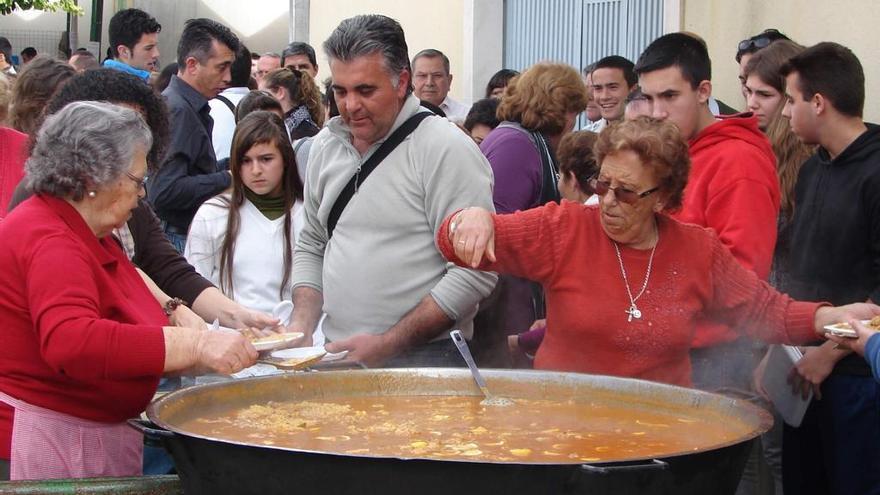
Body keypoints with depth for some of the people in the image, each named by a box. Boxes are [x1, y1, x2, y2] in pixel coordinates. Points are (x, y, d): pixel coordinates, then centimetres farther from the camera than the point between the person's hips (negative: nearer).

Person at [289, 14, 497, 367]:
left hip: (422, 360, -5)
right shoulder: (326, 145, 8)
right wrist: (302, 325, 3)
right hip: (338, 357, 6)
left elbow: (474, 274, -17)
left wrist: (386, 345, -18)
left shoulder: (446, 148, -12)